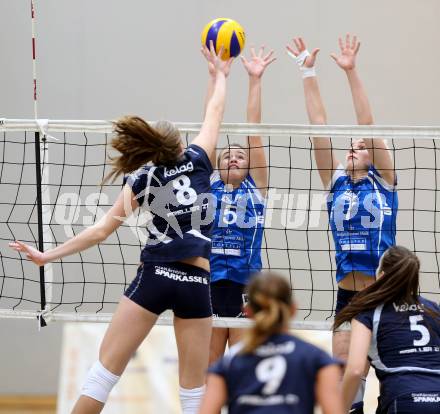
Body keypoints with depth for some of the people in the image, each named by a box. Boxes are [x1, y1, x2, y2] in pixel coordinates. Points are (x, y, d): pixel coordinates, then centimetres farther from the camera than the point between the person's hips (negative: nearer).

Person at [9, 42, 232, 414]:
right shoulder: (197, 161, 6)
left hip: (154, 277, -1)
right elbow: (215, 113, 22)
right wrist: (221, 74, 40)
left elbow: (101, 231, 1)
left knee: (106, 368, 0)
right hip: (195, 283, 1)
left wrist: (49, 256, 6)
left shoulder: (143, 179, 4)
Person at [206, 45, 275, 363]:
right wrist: (215, 78, 3)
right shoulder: (210, 185, 10)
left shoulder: (256, 188, 8)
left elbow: (254, 129, 4)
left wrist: (255, 79, 1)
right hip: (209, 285, 1)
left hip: (246, 287, -1)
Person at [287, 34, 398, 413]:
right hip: (347, 296, 3)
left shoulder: (383, 179, 2)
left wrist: (352, 72, -14)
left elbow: (368, 124, -7)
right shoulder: (336, 181, 10)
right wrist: (308, 72, 1)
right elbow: (319, 126, 5)